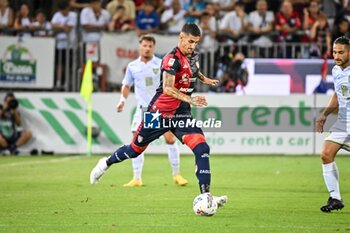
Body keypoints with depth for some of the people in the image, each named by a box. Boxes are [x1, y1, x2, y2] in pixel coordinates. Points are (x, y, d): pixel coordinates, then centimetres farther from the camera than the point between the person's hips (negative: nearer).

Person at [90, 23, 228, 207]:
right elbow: (168, 89, -35)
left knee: (202, 149, -15)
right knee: (136, 149, 13)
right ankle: (106, 163, 42)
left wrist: (203, 78, 30)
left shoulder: (192, 57, 5)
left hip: (181, 114, 6)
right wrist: (190, 100, -44)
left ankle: (205, 195, -16)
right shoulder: (172, 59, -22)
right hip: (159, 113, -6)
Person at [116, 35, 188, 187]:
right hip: (143, 109, 1)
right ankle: (137, 179, -2)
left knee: (170, 139, -7)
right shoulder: (132, 66, 6)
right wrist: (123, 100, 5)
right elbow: (127, 85, 18)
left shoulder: (162, 64, 0)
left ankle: (176, 175, 8)